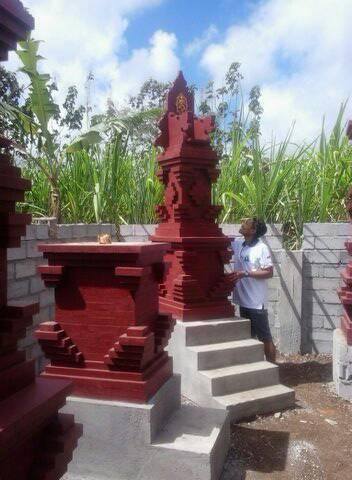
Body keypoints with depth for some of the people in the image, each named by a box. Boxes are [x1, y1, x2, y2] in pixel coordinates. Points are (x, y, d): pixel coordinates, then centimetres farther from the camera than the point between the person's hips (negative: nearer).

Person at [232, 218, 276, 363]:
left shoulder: (261, 248, -13)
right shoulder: (238, 244, 5)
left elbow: (269, 272, -16)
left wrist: (245, 273, -20)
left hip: (257, 302, -7)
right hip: (243, 300, 7)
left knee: (265, 338, 5)